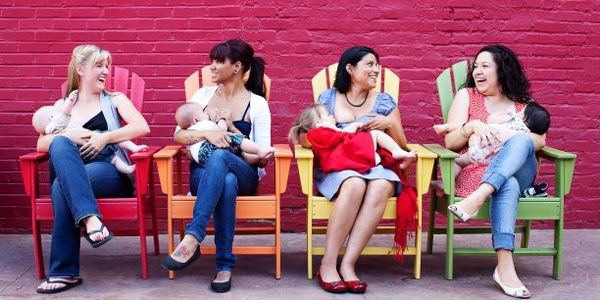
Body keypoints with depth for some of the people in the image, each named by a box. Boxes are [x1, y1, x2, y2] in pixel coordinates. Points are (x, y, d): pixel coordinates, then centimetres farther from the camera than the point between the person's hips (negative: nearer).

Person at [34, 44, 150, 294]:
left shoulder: (114, 99, 16)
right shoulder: (61, 106, 20)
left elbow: (142, 127, -2)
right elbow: (41, 144, 8)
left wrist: (105, 137, -14)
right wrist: (68, 136, -12)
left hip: (110, 172, -2)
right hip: (68, 174, 2)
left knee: (62, 187, -32)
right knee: (60, 144, -32)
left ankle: (63, 271, -30)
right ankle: (90, 218, -45)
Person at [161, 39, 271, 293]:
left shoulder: (257, 103, 2)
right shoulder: (203, 95, 12)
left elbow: (262, 158, -3)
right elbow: (179, 135, 3)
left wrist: (231, 131, -17)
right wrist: (207, 133, -17)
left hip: (244, 175, -2)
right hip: (203, 171, 2)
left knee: (219, 156, -40)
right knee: (226, 182, -38)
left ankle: (192, 238, -49)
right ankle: (225, 265, -38)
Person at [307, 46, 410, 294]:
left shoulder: (384, 102, 14)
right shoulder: (328, 98, 10)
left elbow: (402, 146, 13)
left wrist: (390, 123, -7)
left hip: (375, 166, 2)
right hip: (335, 167, -2)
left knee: (382, 186, -36)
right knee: (355, 184, -39)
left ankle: (348, 264, -35)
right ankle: (328, 265, -31)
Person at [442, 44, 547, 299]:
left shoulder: (523, 103, 20)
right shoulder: (466, 96, 14)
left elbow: (540, 140, 2)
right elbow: (450, 143, 4)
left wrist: (512, 141, -17)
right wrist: (472, 126, -16)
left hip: (519, 173, 2)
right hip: (475, 171, -2)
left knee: (520, 141, -32)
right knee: (508, 185, -38)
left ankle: (477, 198, -50)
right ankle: (505, 267, -50)